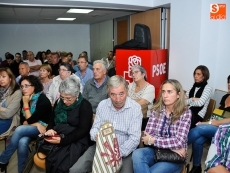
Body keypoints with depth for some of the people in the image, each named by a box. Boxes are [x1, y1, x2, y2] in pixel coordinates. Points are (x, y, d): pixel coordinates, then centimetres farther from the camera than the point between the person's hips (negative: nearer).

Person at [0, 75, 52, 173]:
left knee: (19, 130, -30)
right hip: (28, 129, 5)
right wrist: (36, 124, -16)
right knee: (22, 142, -30)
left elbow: (30, 120, -16)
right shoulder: (24, 99, 3)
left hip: (42, 130, -5)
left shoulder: (43, 100, -16)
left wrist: (26, 104, -13)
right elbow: (22, 120, 1)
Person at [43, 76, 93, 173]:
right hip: (57, 138, 5)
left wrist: (62, 140, -23)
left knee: (60, 165, -29)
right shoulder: (59, 103, 9)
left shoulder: (85, 106, -7)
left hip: (76, 141, -5)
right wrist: (50, 129, -8)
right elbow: (52, 120, 15)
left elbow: (83, 130, -13)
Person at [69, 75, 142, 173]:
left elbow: (134, 138, -14)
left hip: (124, 151, -2)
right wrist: (96, 136, -18)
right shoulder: (102, 105, 2)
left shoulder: (135, 108, -10)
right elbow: (95, 128, 6)